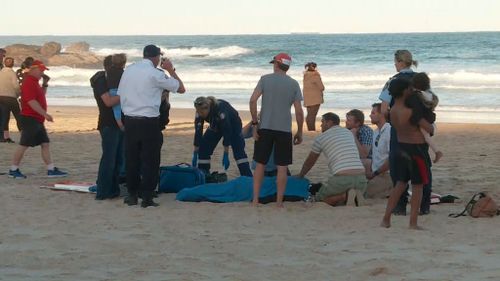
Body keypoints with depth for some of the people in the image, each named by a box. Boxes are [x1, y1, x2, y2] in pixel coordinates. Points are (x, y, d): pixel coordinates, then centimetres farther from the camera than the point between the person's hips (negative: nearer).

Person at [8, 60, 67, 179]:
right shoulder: (28, 83, -16)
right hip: (30, 119, -10)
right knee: (24, 145, -5)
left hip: (37, 120, 10)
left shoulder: (34, 82, 16)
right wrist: (45, 114, -24)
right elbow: (31, 102, -24)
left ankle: (51, 170, 9)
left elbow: (41, 96, 29)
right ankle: (13, 170, 2)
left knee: (45, 144, 8)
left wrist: (45, 84, 13)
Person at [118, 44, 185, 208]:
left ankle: (132, 195, 19)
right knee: (150, 160, 3)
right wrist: (170, 70, 9)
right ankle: (147, 197, 2)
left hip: (129, 120, 5)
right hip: (149, 122, -5)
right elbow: (181, 88, -2)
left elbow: (120, 95, 11)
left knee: (131, 158, 13)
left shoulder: (128, 70, 7)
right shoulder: (155, 74, -9)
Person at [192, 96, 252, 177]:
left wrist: (226, 155, -33)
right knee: (203, 147, -8)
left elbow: (227, 132, -36)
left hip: (232, 124, -5)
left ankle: (248, 178, -24)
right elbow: (198, 132, -19)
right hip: (215, 126, 5)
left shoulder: (220, 110, -41)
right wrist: (195, 154, -18)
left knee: (238, 149, -21)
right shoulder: (199, 113, -26)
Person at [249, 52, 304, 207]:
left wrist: (255, 122, -2)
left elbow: (253, 100, -9)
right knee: (282, 167, 3)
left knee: (260, 164, 9)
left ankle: (255, 200, 8)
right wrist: (299, 132, 8)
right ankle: (279, 202, 3)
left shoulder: (265, 79, 2)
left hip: (265, 128, 0)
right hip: (284, 130, 0)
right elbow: (299, 112, -1)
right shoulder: (293, 84, 3)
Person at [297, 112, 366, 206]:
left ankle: (345, 195, -11)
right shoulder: (349, 133, 23)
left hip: (342, 178, -5)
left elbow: (309, 162, 23)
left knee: (320, 197, 14)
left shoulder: (320, 138, 9)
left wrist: (300, 176, 43)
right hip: (361, 178, 5)